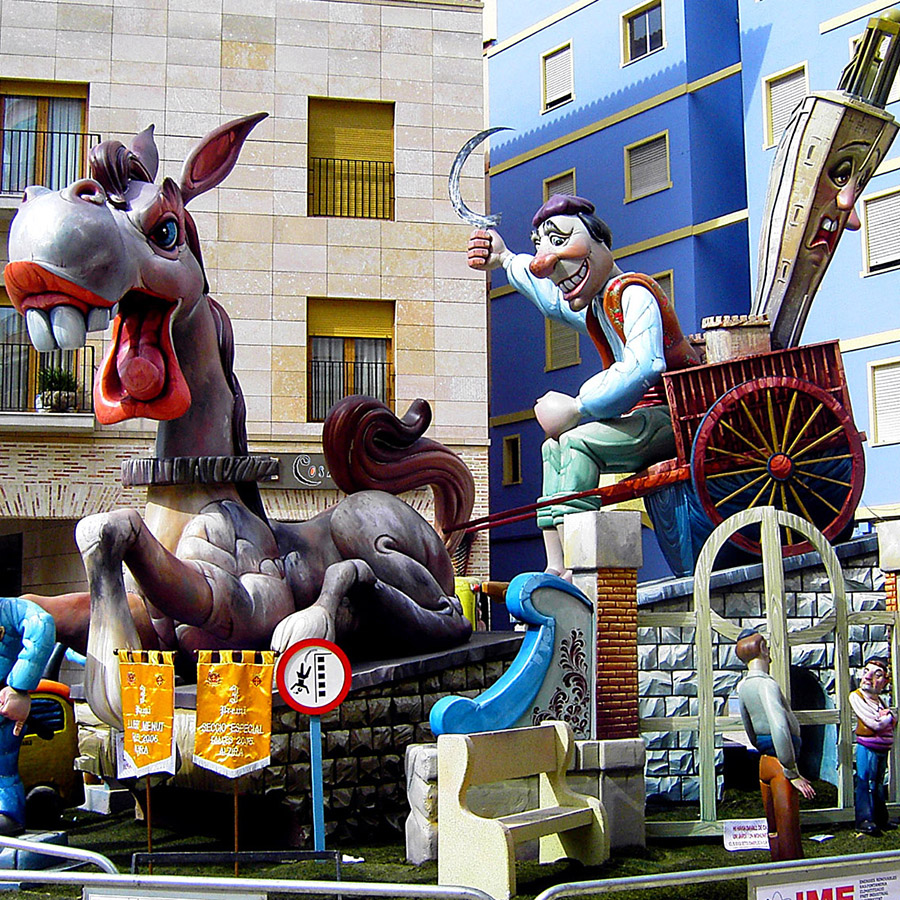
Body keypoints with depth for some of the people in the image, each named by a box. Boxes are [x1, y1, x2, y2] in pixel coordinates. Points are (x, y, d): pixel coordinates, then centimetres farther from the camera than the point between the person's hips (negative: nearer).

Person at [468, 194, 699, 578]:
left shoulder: (633, 292, -14)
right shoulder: (593, 308, 17)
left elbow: (643, 368, -29)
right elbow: (552, 299, 39)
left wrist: (576, 409, -28)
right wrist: (505, 260, 41)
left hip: (672, 416, -11)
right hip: (644, 419, 11)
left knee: (577, 442, -25)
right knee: (555, 448, 12)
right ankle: (556, 568, -2)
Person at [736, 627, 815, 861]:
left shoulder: (743, 686, 10)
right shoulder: (766, 683, -19)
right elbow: (779, 729, -31)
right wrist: (792, 773, -25)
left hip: (764, 762, 9)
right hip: (780, 764, -9)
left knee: (774, 832, 17)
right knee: (788, 835, -6)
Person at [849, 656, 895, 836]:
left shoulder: (879, 699, 15)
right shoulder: (856, 697, -10)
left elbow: (893, 720, 13)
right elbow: (875, 724, -17)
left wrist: (886, 717, -6)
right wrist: (889, 717, 0)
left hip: (882, 748, 8)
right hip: (867, 748, -8)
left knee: (878, 784, 13)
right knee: (865, 782, -9)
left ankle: (881, 819, 19)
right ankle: (865, 820, -8)